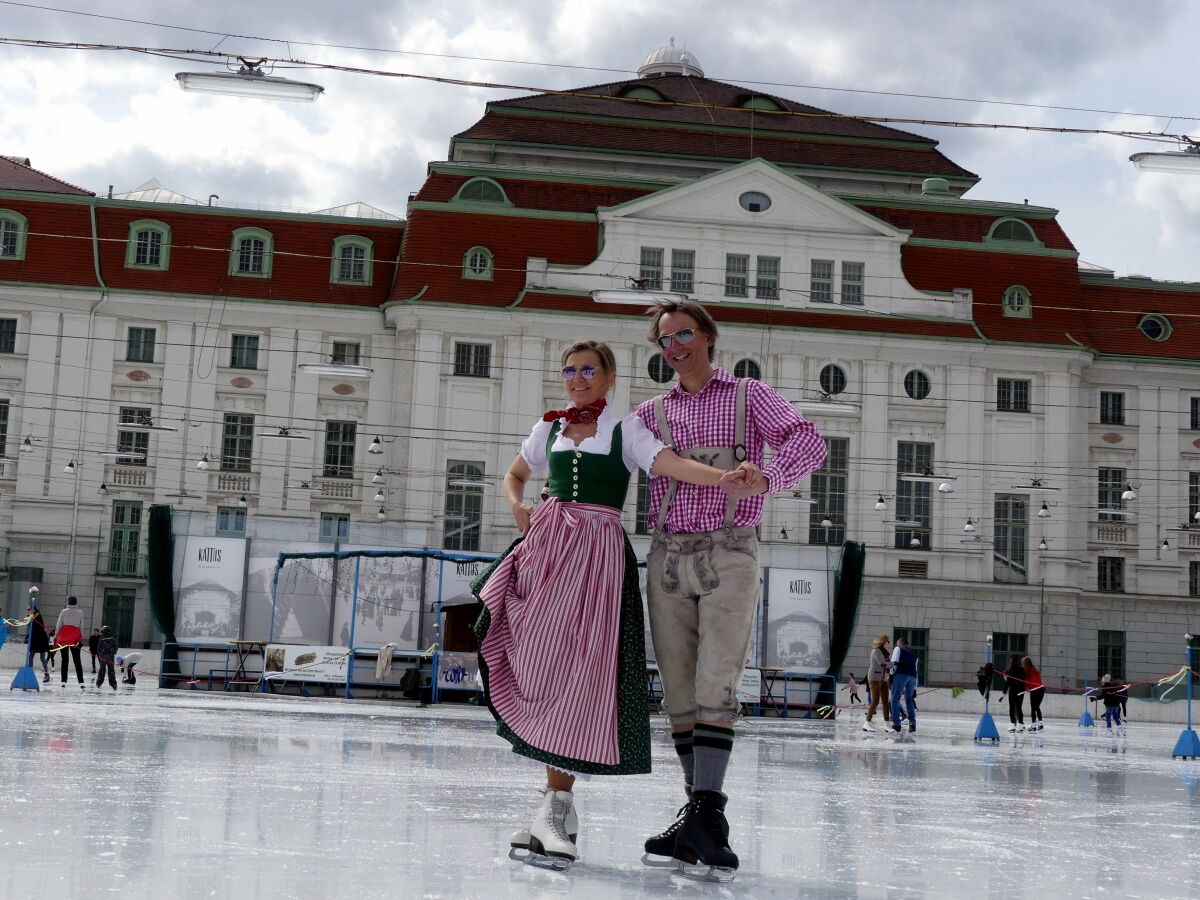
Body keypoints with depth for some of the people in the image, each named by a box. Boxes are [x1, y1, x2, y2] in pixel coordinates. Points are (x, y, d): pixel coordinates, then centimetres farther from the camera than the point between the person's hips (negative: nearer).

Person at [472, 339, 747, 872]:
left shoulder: (625, 430, 3)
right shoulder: (549, 428, 15)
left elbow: (670, 464, -12)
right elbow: (514, 475, 29)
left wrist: (725, 477, -30)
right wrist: (517, 504, 7)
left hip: (597, 553, -3)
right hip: (546, 543, 4)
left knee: (575, 672, -10)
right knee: (540, 666, -3)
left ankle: (554, 810, -8)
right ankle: (560, 811, 2)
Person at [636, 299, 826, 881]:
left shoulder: (751, 396, 8)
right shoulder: (652, 413, 17)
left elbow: (808, 443, -8)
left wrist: (766, 477, -27)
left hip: (728, 554, -4)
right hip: (667, 556, 4)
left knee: (714, 688, -14)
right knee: (679, 694, 1)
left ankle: (707, 818, -18)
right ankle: (701, 818, 4)